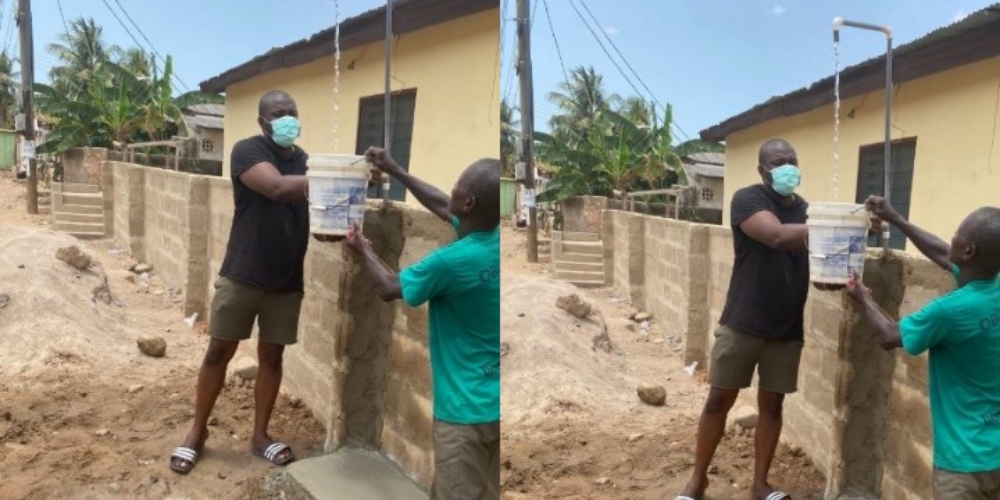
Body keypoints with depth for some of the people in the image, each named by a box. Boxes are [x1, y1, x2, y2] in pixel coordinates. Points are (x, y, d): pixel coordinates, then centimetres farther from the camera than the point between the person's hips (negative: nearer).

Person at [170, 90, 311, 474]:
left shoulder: (305, 161, 8)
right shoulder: (248, 151, -10)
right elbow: (278, 187, -28)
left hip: (287, 281, 4)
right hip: (242, 275, -4)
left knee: (272, 356, 11)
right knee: (219, 352, 6)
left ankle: (260, 436, 23)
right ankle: (197, 431, 22)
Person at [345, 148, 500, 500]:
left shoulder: (452, 261, -24)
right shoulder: (495, 238, -3)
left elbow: (389, 288, -5)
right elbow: (443, 207, 16)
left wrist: (364, 250, 13)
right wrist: (394, 171, 22)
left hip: (468, 409, -7)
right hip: (494, 402, 7)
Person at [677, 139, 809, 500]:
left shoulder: (806, 211, 9)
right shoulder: (748, 199, -10)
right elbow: (778, 236, -28)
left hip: (787, 330, 5)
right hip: (742, 324, -4)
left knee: (772, 404, 10)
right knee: (719, 400, 4)